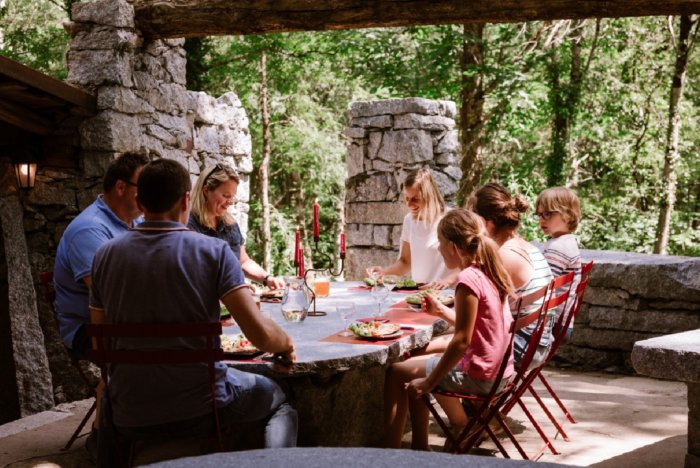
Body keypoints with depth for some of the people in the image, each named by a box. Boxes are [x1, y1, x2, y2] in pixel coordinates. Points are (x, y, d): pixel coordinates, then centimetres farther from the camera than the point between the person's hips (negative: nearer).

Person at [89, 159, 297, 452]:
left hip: (129, 417, 3)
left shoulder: (105, 255, -1)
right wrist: (287, 344, 6)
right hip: (200, 410, -3)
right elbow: (261, 335, -16)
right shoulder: (213, 251, -10)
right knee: (278, 399, 27)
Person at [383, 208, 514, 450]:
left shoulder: (468, 279, -21)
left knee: (396, 373, 2)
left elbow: (462, 341, -23)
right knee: (414, 363, 24)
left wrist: (428, 382, -17)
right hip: (499, 371, 10)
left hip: (478, 376, -9)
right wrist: (442, 310, 18)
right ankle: (419, 446, 25)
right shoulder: (490, 273, 6)